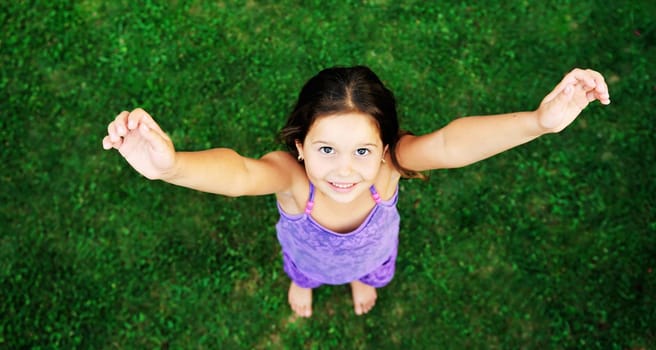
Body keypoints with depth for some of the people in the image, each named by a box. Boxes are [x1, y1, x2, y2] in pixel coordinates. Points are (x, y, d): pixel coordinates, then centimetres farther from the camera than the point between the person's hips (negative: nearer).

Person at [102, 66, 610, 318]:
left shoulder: (388, 163, -46)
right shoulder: (291, 174, -50)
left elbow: (449, 144, -64)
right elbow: (240, 174, -71)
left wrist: (539, 120, -81)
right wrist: (170, 165, -93)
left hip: (371, 246, 1)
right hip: (311, 247, 0)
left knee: (372, 268, 38)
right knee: (303, 268, 37)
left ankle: (363, 278, 76)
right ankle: (302, 283, 75)